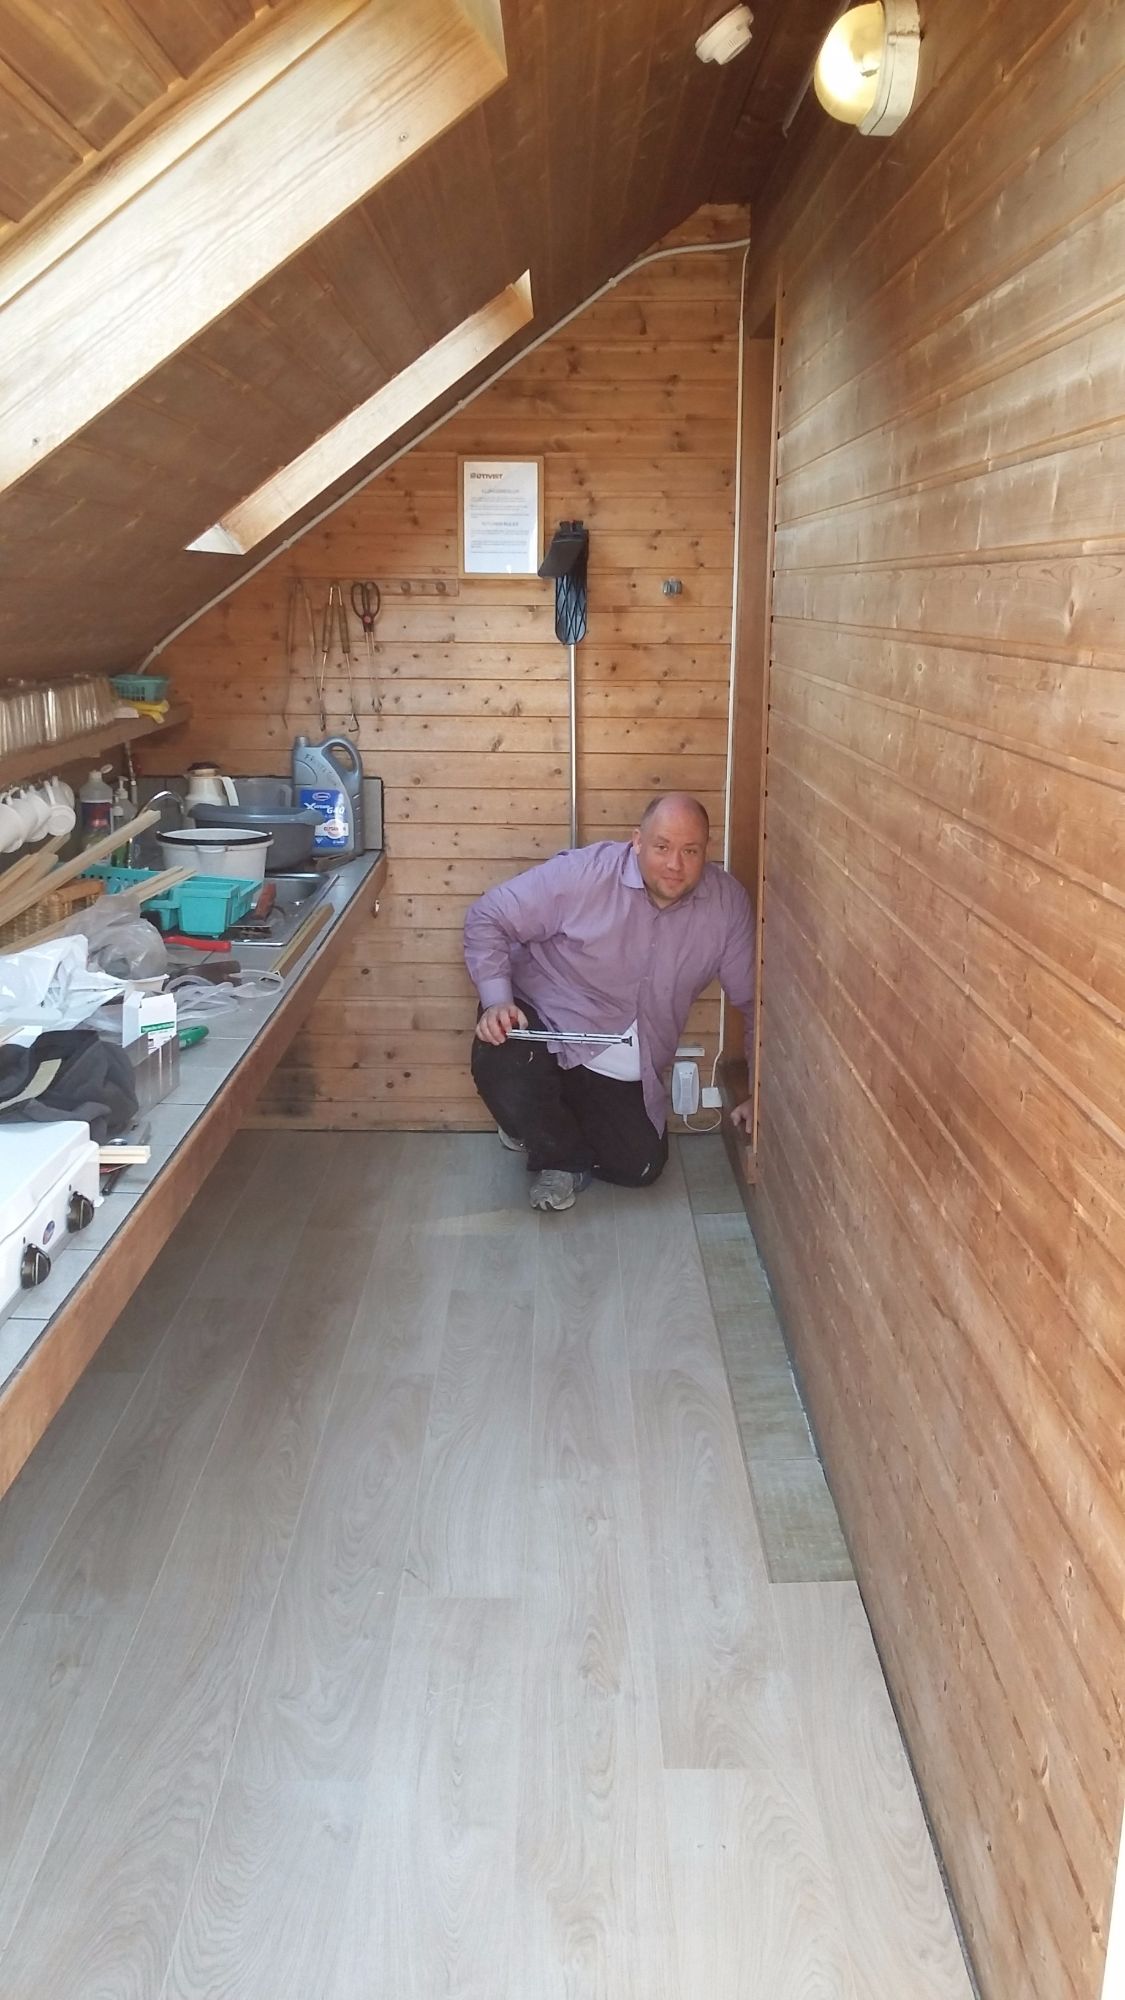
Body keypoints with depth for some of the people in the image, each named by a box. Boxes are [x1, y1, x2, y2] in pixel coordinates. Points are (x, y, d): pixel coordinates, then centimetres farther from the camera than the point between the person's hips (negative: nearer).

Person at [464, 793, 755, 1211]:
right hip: (543, 1020, -3)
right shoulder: (583, 874, -22)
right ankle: (563, 1156, 0)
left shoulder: (729, 903, -11)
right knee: (499, 1065, -34)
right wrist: (497, 1000, -26)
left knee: (641, 1167, -5)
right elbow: (488, 918, -13)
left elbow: (752, 998, 1)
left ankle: (555, 1118, 26)